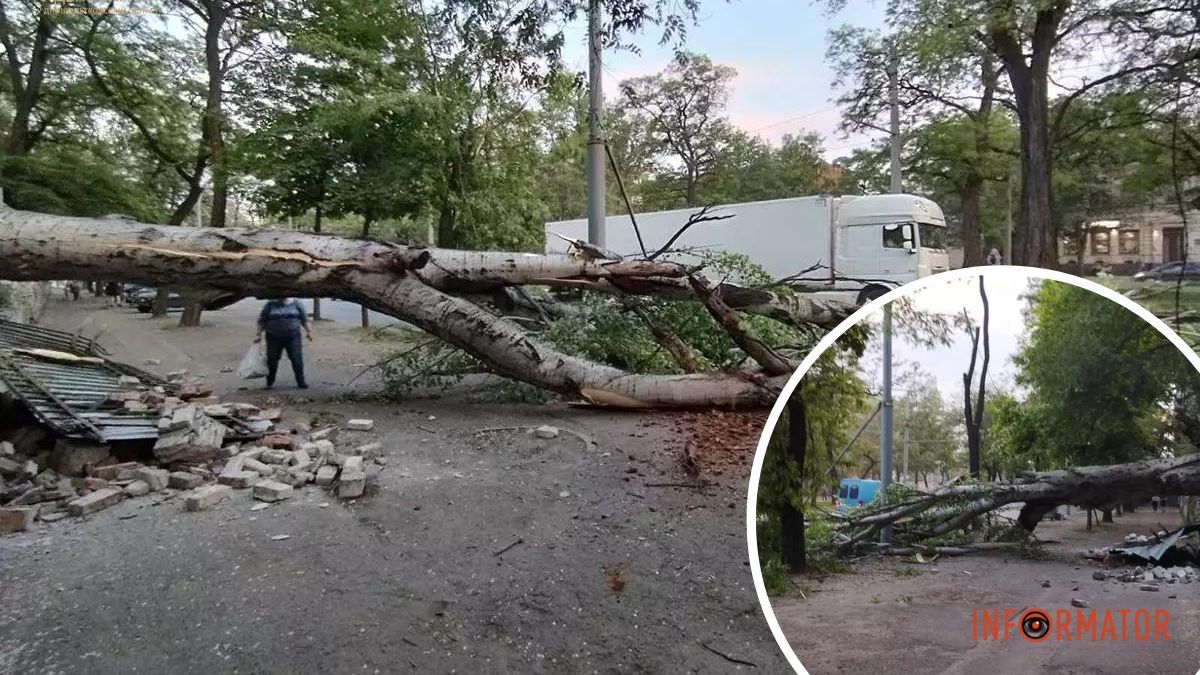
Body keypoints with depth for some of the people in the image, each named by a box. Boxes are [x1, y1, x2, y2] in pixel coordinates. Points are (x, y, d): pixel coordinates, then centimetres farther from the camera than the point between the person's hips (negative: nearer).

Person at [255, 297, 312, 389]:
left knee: (297, 359, -3)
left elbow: (304, 318, 10)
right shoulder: (270, 305, 3)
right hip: (274, 337, 0)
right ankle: (270, 382, 18)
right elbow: (262, 321, 6)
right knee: (272, 360, 4)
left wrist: (308, 331, 7)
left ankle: (301, 381, 7)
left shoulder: (296, 303, 5)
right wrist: (259, 334, 1)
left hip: (293, 337, 0)